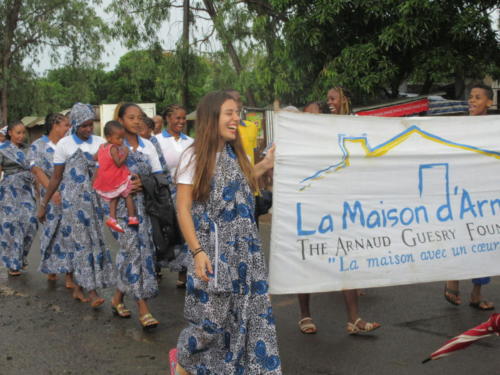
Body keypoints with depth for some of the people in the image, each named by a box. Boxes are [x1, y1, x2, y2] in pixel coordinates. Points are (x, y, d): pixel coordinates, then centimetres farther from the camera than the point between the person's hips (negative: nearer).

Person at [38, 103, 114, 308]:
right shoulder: (64, 145, -1)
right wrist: (44, 204, 5)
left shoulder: (100, 143, 5)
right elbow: (56, 178, 4)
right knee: (81, 241, -7)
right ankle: (92, 291, -8)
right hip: (73, 200, -3)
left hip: (94, 198, 4)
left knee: (94, 239, 4)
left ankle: (78, 289, 16)